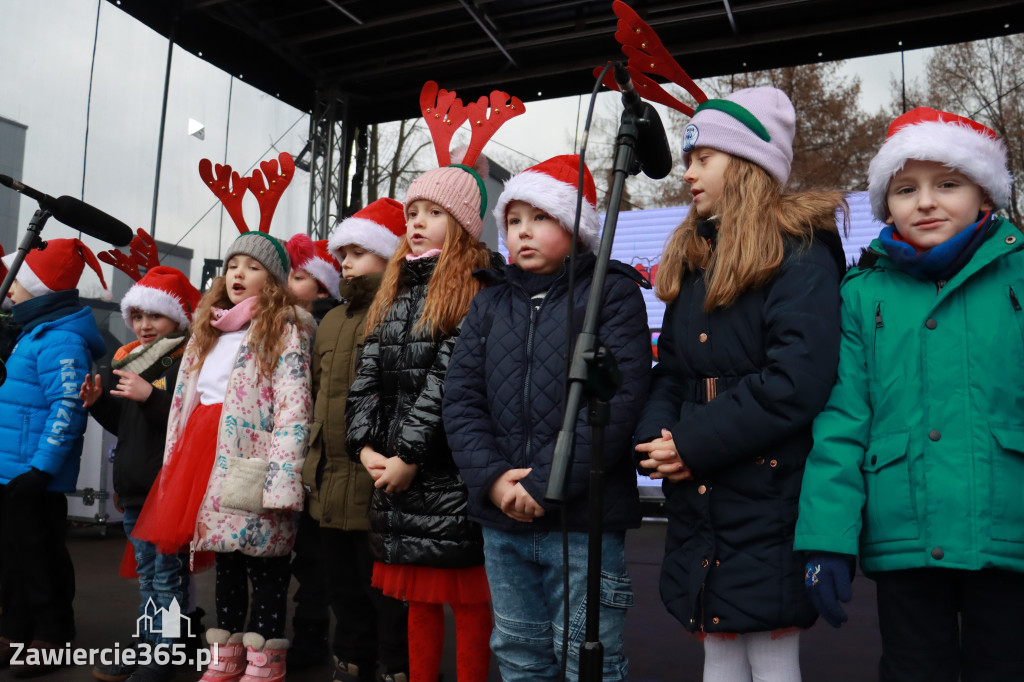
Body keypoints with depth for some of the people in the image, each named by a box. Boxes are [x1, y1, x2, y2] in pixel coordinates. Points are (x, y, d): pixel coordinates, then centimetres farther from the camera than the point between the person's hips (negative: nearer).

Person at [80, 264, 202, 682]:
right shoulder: (127, 359, 14)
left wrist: (151, 395, -27)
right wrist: (98, 402, 6)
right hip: (134, 489, 8)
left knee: (168, 577, 0)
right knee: (146, 576, 18)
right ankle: (144, 644, 29)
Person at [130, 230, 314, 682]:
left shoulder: (285, 329, -3)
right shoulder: (208, 330, 20)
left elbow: (294, 408, -13)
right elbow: (185, 399, 20)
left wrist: (280, 480, -21)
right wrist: (175, 469, 14)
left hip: (251, 463, -7)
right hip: (208, 458, 7)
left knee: (263, 561, -2)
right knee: (225, 560, 14)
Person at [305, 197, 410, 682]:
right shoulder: (331, 321, 18)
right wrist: (313, 460, 20)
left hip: (381, 488, -8)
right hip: (329, 487, 9)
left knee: (387, 594, 2)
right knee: (345, 591, 20)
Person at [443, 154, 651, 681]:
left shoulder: (612, 293, -2)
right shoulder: (490, 302, 13)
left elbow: (616, 400, -13)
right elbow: (461, 396, 6)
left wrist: (544, 484, -16)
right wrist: (493, 478, -9)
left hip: (584, 519, -5)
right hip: (502, 520, 5)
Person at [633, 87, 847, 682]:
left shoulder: (801, 255, -10)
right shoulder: (693, 260, 15)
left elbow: (797, 382, -21)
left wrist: (694, 444, -18)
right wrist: (656, 435, -5)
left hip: (768, 498, -7)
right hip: (699, 500, 7)